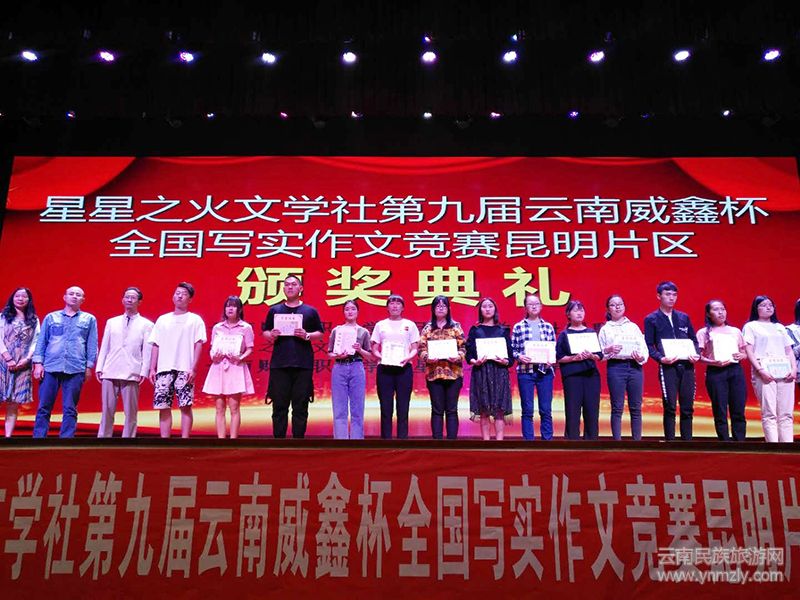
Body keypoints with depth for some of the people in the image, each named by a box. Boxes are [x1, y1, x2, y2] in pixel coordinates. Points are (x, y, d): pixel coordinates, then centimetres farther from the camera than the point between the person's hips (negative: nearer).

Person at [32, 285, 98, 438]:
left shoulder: (89, 319, 11)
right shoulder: (51, 317, 13)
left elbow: (92, 344, 9)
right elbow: (41, 341, 11)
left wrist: (89, 366, 2)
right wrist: (38, 363, 1)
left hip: (75, 369, -1)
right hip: (50, 367, 1)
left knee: (70, 409, 1)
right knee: (44, 407, 1)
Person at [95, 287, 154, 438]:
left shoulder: (146, 325, 5)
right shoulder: (111, 322, 15)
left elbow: (147, 350, 0)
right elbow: (104, 347, 13)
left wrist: (144, 372, -8)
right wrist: (99, 368, 4)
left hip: (132, 374, -2)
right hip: (110, 373, 3)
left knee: (130, 412, 0)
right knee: (107, 410, 5)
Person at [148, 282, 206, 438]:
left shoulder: (195, 320, 7)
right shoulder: (162, 319, 16)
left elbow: (198, 345, 0)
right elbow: (156, 345, 14)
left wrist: (193, 368, -10)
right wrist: (152, 368, 6)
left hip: (185, 369, -3)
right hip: (164, 369, 3)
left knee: (185, 405, -6)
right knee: (163, 406, 1)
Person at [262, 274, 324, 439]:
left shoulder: (310, 311, 8)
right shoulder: (274, 310, 12)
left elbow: (320, 334, 8)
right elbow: (265, 332, 15)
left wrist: (307, 336, -11)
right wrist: (271, 336, -7)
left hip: (303, 365, -1)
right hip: (279, 365, 1)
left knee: (300, 407, 2)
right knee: (279, 406, 3)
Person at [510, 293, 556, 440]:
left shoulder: (548, 327, 9)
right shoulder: (518, 327, 4)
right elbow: (512, 349, 3)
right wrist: (519, 357, -16)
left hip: (545, 371, 1)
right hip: (525, 371, -1)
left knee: (546, 410, 3)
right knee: (527, 410, 3)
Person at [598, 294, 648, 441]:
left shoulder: (633, 326, 14)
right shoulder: (605, 329, 8)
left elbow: (644, 348, 9)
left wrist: (641, 357, -11)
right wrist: (609, 350, -15)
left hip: (635, 366, 2)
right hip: (615, 367, -2)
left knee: (636, 408, 3)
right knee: (617, 408, -2)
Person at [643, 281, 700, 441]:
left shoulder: (684, 317, 17)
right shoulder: (651, 319, 4)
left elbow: (694, 339, 18)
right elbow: (649, 345, -1)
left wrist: (696, 354, -2)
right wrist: (661, 358, -17)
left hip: (687, 366, 4)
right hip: (667, 367, -4)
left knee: (687, 407, 5)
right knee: (670, 408, -4)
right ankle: (669, 442, 3)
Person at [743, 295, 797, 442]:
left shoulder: (780, 327, 24)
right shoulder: (750, 326, 9)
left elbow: (789, 351, 19)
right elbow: (749, 351, -2)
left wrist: (794, 368, 2)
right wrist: (760, 370, -14)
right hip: (764, 373, -5)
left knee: (786, 414, -2)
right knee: (769, 414, -11)